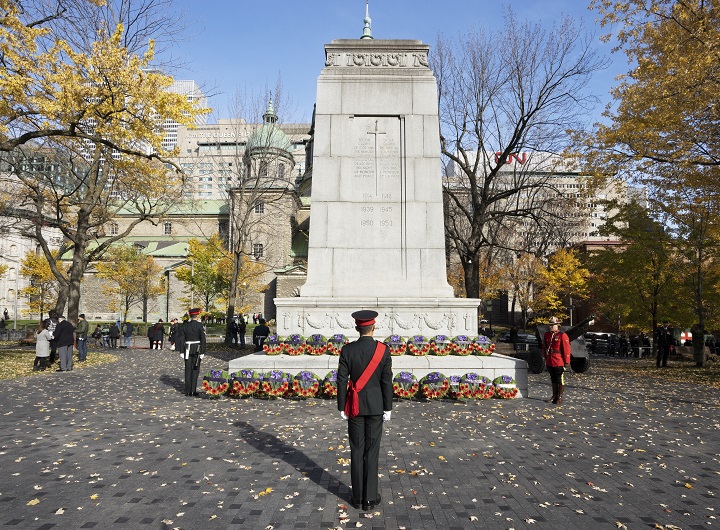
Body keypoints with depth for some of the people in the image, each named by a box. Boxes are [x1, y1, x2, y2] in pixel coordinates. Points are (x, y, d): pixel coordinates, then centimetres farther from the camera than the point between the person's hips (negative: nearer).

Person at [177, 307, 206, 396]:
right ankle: (193, 391, 1)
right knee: (195, 370, 3)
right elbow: (203, 340, -11)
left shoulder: (185, 325, 4)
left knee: (188, 370, 9)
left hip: (187, 349, 4)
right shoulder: (199, 326, -8)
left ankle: (187, 391, 11)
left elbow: (181, 338, 5)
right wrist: (202, 352, -7)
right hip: (197, 349, -4)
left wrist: (182, 351, 9)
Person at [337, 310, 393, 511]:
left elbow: (342, 380, -6)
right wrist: (388, 408, 0)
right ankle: (370, 498, 14)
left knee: (356, 451, 10)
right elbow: (387, 381, -8)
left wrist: (342, 407, 3)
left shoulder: (347, 350, -7)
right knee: (372, 451, 7)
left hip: (355, 406, 1)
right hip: (375, 407, -1)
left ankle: (357, 497, 19)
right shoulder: (383, 350, -9)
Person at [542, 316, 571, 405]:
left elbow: (566, 350, -10)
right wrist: (546, 358, 15)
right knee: (553, 379, 15)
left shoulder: (563, 336, -9)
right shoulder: (546, 335, 8)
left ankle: (560, 398, 12)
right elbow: (544, 347, 17)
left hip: (559, 363, -6)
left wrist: (566, 362, -11)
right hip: (549, 362, 6)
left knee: (560, 380, 4)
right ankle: (554, 396, 27)